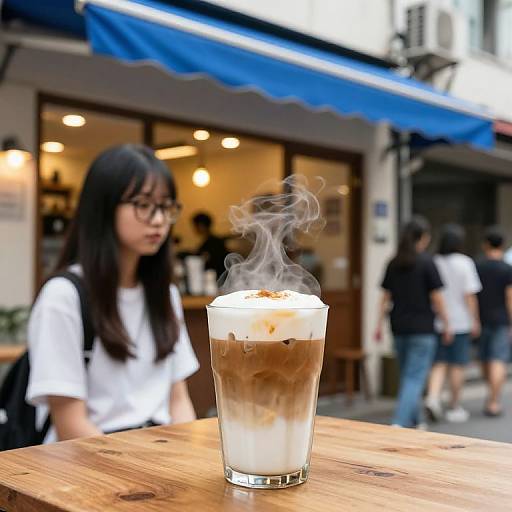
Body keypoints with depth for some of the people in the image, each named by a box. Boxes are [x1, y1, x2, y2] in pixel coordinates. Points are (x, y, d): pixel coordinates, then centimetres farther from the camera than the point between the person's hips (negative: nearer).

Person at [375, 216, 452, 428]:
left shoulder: (393, 264, 6)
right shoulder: (427, 263, -9)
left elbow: (385, 297, 8)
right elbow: (436, 298, -7)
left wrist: (379, 324, 13)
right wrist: (446, 325, 3)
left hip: (399, 329, 6)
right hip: (422, 329, -6)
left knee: (407, 376, 17)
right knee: (415, 378, -4)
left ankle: (417, 422, 29)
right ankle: (399, 423, -14)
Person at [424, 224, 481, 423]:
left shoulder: (433, 262, 1)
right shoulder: (465, 263, -7)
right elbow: (470, 295, -9)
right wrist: (475, 321, -1)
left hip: (437, 323, 3)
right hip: (460, 322, -3)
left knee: (439, 364, 11)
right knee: (457, 366, 7)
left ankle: (433, 397, -9)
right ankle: (454, 408, 15)